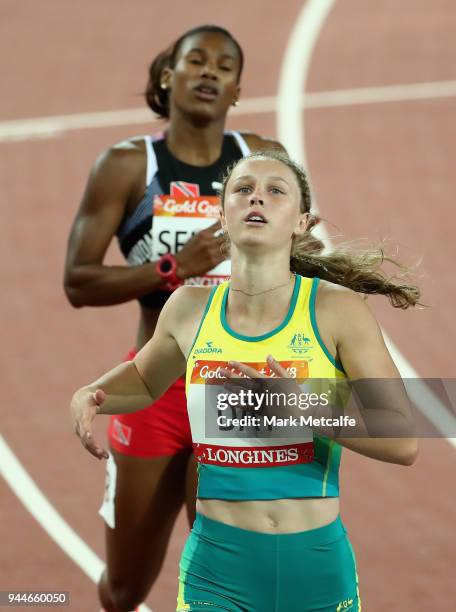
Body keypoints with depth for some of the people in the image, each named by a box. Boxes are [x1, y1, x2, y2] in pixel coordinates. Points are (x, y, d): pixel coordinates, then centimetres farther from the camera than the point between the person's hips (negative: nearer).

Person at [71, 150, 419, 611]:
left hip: (315, 564, -2)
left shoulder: (336, 309, -8)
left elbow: (403, 443, -11)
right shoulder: (190, 309, 2)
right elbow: (145, 379, 24)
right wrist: (89, 397, 4)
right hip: (216, 565, 2)